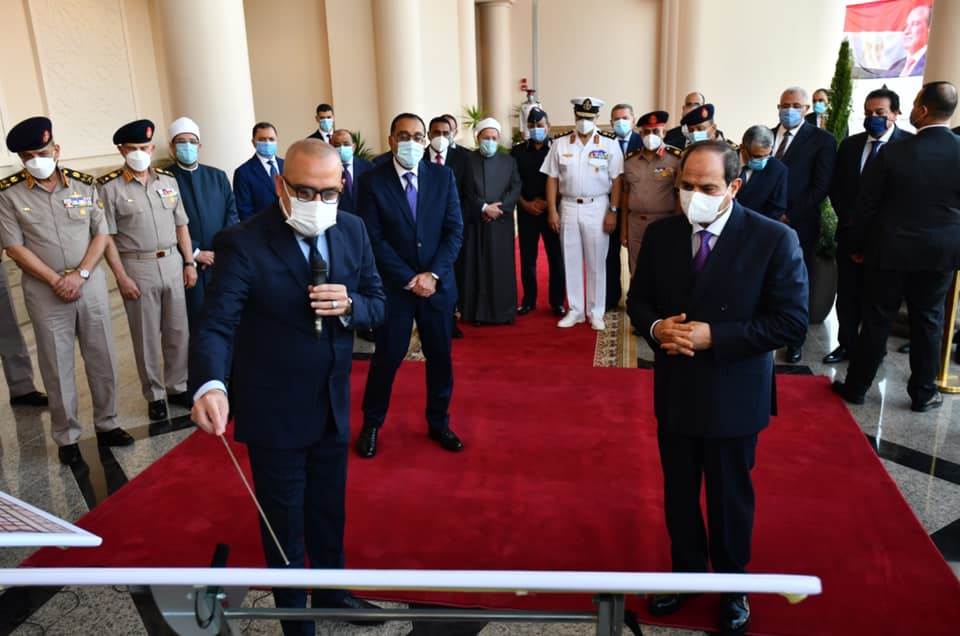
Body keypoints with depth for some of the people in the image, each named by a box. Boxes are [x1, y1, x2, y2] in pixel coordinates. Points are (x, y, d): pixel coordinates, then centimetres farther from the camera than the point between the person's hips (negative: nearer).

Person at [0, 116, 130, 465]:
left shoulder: (84, 184, 3)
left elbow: (100, 234, 2)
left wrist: (80, 274, -11)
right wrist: (56, 281, -12)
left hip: (91, 282, 2)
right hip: (44, 290, -2)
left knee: (102, 358, 8)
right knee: (57, 366, 6)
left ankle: (106, 424, 24)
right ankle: (66, 437, 18)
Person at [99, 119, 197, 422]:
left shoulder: (168, 180, 6)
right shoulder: (109, 187, -6)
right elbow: (107, 237, -7)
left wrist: (189, 263, 6)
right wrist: (122, 277, -11)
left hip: (172, 263, 4)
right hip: (137, 266, -4)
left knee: (178, 331, 10)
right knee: (146, 336, 7)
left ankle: (177, 387, 26)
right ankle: (155, 395, 21)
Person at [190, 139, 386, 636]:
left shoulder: (352, 230, -3)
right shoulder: (243, 244, -20)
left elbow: (377, 306, 3)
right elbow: (216, 326, -27)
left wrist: (349, 305, -20)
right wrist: (210, 387, -47)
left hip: (334, 404, 5)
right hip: (274, 412, -5)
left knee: (330, 511, 24)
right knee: (284, 524, 13)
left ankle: (331, 592, 50)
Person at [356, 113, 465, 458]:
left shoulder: (443, 176, 1)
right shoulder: (373, 181, -6)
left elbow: (455, 230, -1)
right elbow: (374, 238, -9)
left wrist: (433, 274, -12)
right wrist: (408, 279, -14)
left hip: (438, 283, 3)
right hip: (394, 284, -2)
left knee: (440, 356, 10)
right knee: (387, 356, 5)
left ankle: (438, 423, 28)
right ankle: (372, 424, 24)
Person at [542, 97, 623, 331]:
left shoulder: (609, 145, -2)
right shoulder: (560, 144, 3)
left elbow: (616, 181, -2)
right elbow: (552, 179, 4)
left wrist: (613, 211, -8)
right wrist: (552, 211, -2)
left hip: (597, 208, -2)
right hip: (568, 207, 2)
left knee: (596, 263, 5)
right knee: (571, 262, 8)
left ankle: (596, 312, 15)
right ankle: (575, 310, 19)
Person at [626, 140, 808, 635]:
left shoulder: (774, 239, -15)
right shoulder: (660, 234, -3)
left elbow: (791, 320, -15)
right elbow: (638, 299, 6)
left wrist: (714, 337, -24)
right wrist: (655, 327, -17)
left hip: (734, 394, -3)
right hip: (675, 390, 3)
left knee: (731, 496, 16)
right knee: (678, 492, 19)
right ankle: (686, 572, 42)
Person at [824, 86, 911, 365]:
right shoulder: (850, 144, 7)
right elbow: (835, 186, 10)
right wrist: (847, 217, -3)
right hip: (850, 229, 4)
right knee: (847, 293, 9)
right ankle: (847, 344, 21)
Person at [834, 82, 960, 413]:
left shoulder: (892, 152, -13)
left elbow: (865, 205, -7)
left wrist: (857, 245, 6)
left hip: (891, 249, -2)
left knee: (876, 321, 7)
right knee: (928, 322, 13)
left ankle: (856, 387, 17)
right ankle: (923, 393, 22)